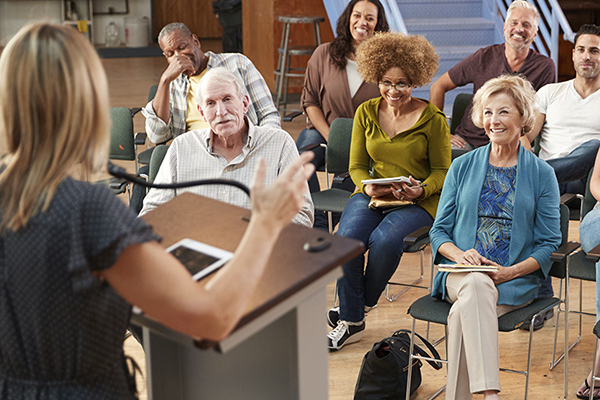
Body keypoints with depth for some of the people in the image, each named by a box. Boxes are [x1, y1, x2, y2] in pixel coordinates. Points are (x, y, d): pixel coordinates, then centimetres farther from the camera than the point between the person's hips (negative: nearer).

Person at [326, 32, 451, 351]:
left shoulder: (432, 118, -3)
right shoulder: (366, 113, 8)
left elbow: (442, 170, 3)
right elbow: (357, 166, 12)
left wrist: (421, 190, -18)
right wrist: (368, 186, -11)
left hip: (420, 202, -3)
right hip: (372, 195, 3)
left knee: (384, 240, -33)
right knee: (347, 237, -28)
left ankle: (365, 301, -3)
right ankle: (351, 320, -12)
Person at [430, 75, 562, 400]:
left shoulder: (541, 174, 8)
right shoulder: (462, 166, 13)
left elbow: (549, 244, 5)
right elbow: (439, 231, 13)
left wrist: (509, 272, -13)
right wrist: (460, 255, -10)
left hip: (516, 280, -1)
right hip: (461, 275, 1)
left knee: (464, 312, -33)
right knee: (477, 283, -37)